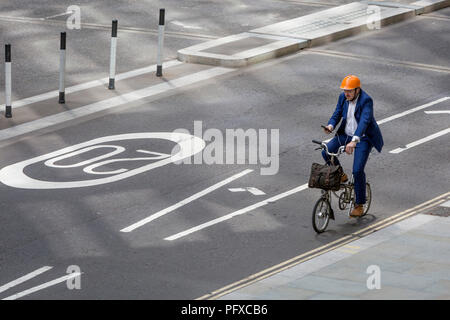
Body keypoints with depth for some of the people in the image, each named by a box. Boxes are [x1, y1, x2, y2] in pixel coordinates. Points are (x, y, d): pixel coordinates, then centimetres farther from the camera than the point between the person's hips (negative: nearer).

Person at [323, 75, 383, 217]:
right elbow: (337, 114, -1)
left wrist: (354, 141, -50)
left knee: (358, 171, -14)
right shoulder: (343, 97, -3)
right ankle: (340, 176, 11)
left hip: (363, 137, -6)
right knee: (326, 152, -15)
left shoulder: (366, 101, -24)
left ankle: (359, 205, 1)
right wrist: (331, 126, -26)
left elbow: (364, 121, -37)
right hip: (346, 134, 6)